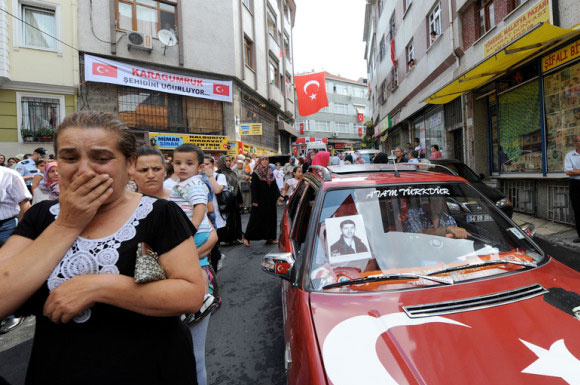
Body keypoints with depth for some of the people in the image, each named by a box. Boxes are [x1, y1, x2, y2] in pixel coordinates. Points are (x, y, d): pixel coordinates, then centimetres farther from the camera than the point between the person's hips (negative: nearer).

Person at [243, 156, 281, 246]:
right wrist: (254, 201, -16)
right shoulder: (255, 174, -6)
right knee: (256, 219, -2)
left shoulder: (270, 173, 11)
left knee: (270, 218, 8)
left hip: (270, 201, 6)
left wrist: (278, 196, 2)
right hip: (260, 201, -6)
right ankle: (246, 237, 9)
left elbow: (274, 186, 13)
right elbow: (253, 188, -10)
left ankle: (270, 238, 18)